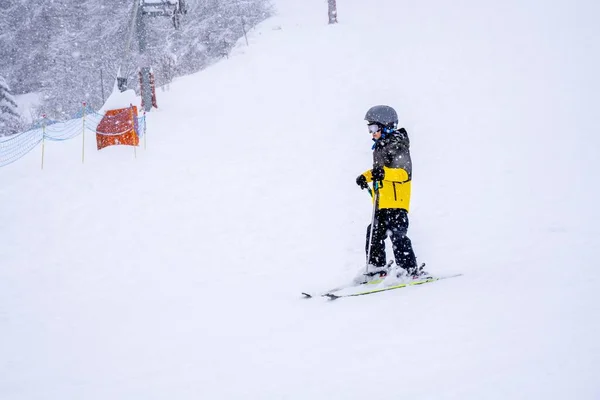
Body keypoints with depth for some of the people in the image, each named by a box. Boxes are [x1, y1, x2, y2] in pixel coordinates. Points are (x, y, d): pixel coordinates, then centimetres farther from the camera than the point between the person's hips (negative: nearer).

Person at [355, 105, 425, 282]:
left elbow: (405, 173, -21)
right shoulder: (380, 147, 17)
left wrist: (385, 173, -34)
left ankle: (410, 269, -11)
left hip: (396, 200, -10)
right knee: (375, 233, 11)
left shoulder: (398, 146, -12)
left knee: (396, 233, -14)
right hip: (381, 201, 10)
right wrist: (366, 176, 18)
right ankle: (377, 266, 22)